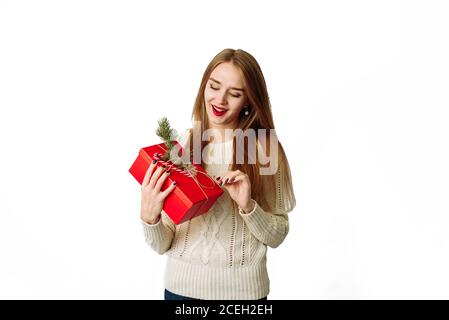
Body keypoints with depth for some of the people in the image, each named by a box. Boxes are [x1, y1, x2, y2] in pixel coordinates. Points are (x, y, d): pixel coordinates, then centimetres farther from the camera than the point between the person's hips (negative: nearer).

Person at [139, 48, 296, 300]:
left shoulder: (266, 149, -10)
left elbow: (277, 235, -4)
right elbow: (162, 244, -5)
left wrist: (248, 206, -20)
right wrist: (149, 217, -24)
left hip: (243, 288, -1)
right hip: (182, 284, 1)